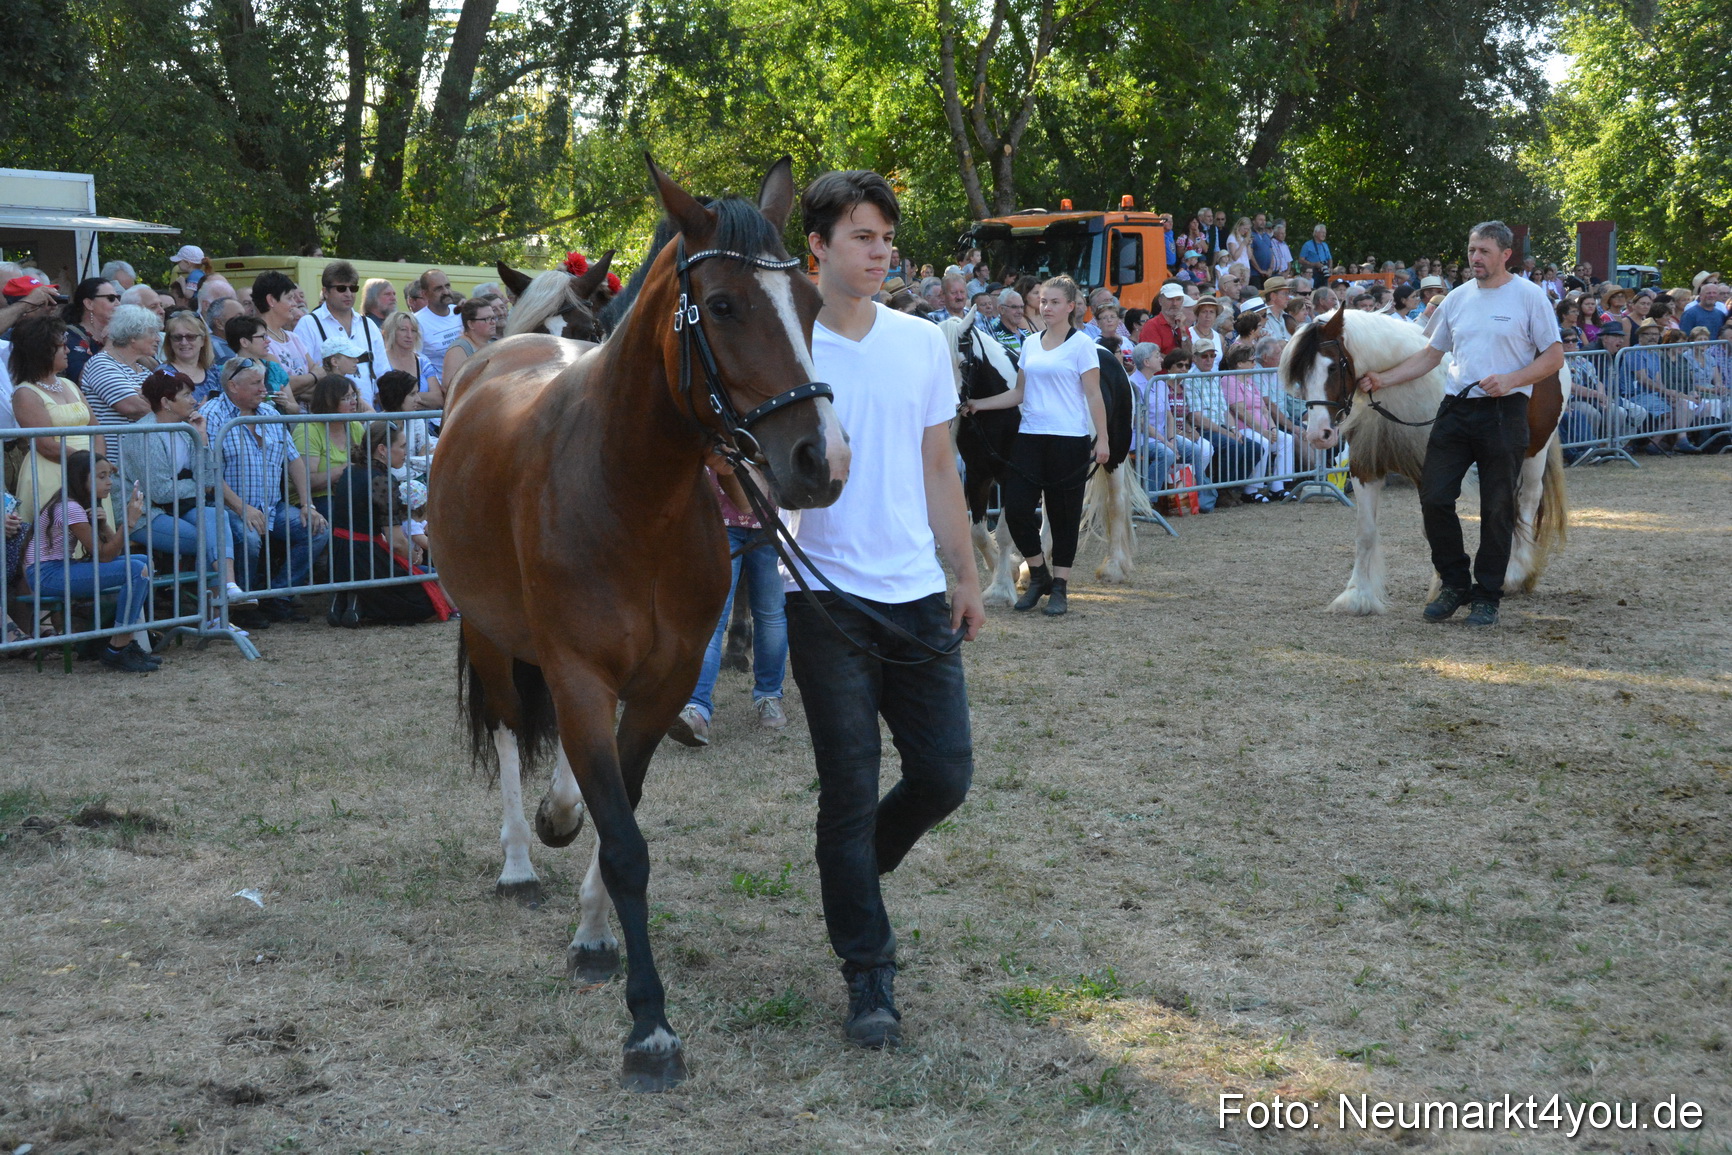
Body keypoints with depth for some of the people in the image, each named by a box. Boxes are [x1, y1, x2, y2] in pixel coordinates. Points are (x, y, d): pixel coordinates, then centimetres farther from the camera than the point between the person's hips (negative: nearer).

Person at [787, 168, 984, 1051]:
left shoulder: (924, 344, 8)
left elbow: (939, 470, 14)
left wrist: (965, 575, 12)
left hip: (917, 592, 4)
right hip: (828, 598, -4)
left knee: (945, 775, 5)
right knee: (850, 789, -1)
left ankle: (853, 869, 35)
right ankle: (868, 975, 12)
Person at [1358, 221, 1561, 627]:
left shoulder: (1529, 296, -3)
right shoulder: (1458, 298, 12)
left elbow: (1554, 356, -4)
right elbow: (1431, 354, 18)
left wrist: (1510, 380, -19)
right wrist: (1383, 379, 8)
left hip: (1503, 413, -5)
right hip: (1456, 409, 5)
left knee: (1497, 509, 2)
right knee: (1434, 498, 0)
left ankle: (1487, 596, 12)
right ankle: (1455, 583, 16)